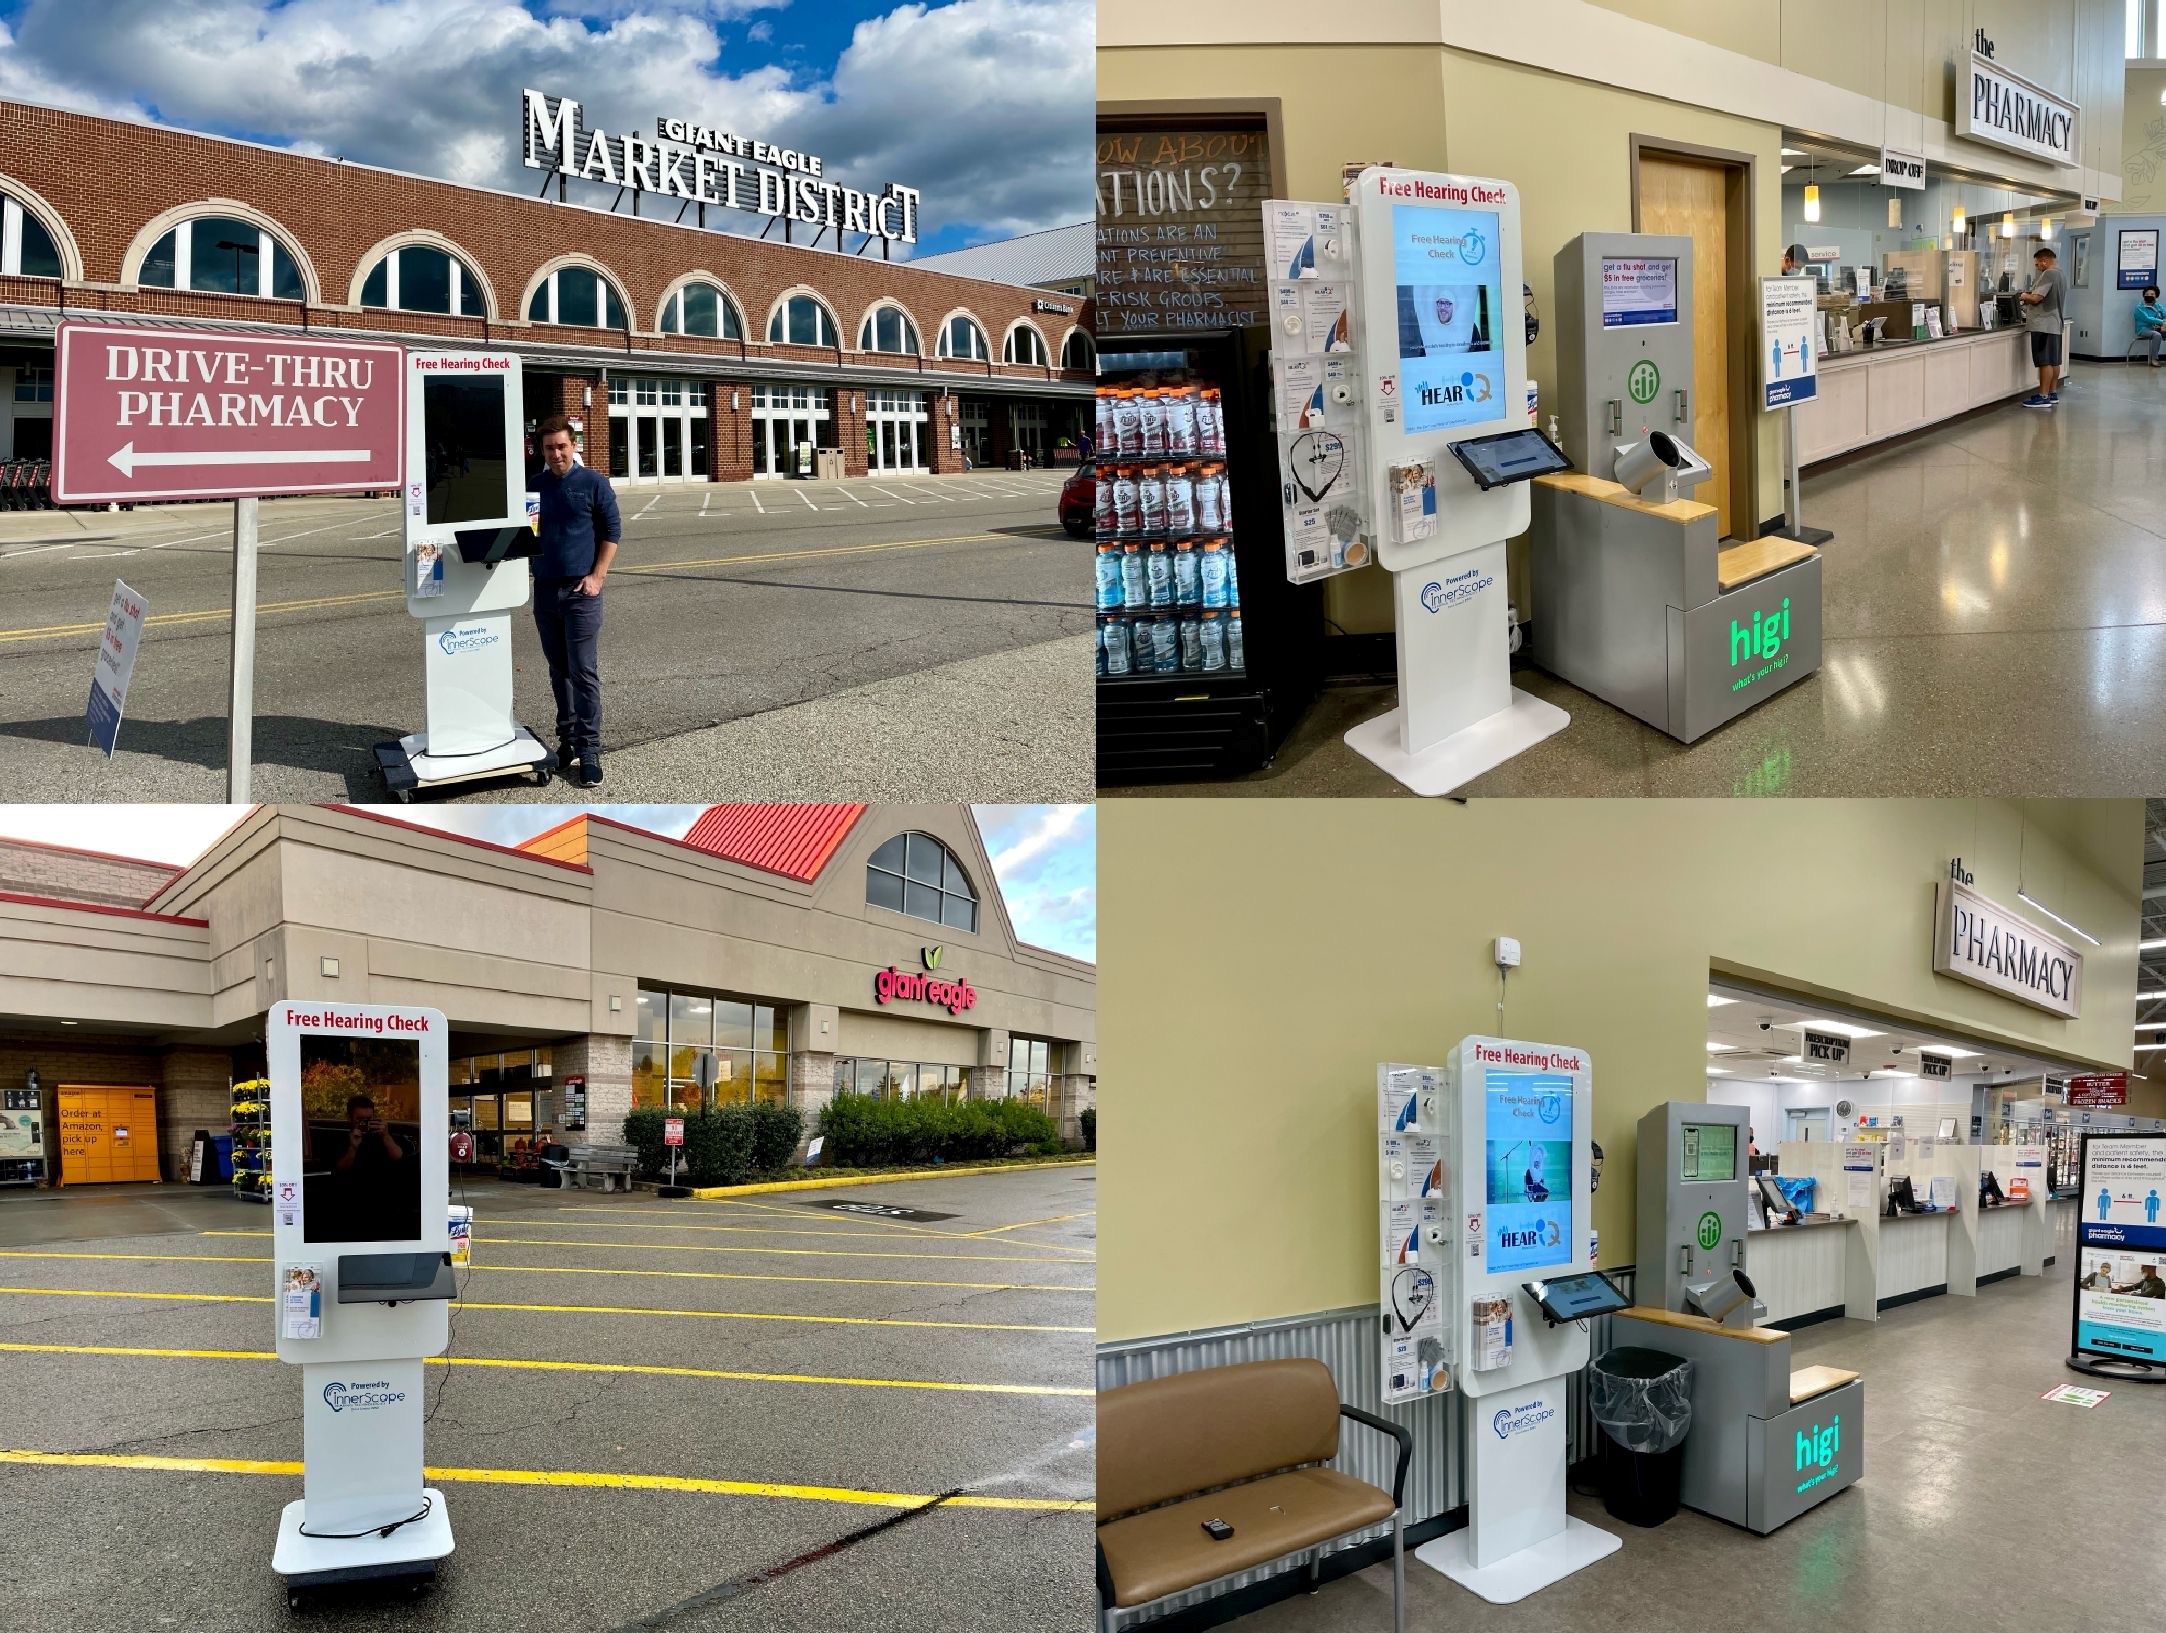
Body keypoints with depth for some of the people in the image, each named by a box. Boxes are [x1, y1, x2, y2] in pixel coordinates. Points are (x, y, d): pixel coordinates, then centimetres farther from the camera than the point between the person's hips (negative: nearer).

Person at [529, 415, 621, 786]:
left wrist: (597, 576, -8)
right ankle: (567, 738, 21)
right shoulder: (533, 484, 10)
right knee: (559, 670, 11)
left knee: (584, 671, -7)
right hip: (544, 588, 5)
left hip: (580, 590, -4)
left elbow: (611, 531, -1)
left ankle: (589, 752, -5)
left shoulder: (594, 483, -2)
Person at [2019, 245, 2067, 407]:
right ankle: (2053, 393, 20)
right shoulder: (2061, 275, 17)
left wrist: (2024, 296, 0)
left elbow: (2036, 298, -19)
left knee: (2045, 362, -9)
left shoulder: (2048, 274, -15)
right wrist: (2029, 297, 19)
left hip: (2044, 325, -10)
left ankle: (2043, 397, -8)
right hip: (2055, 324, 10)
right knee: (2054, 361, 13)